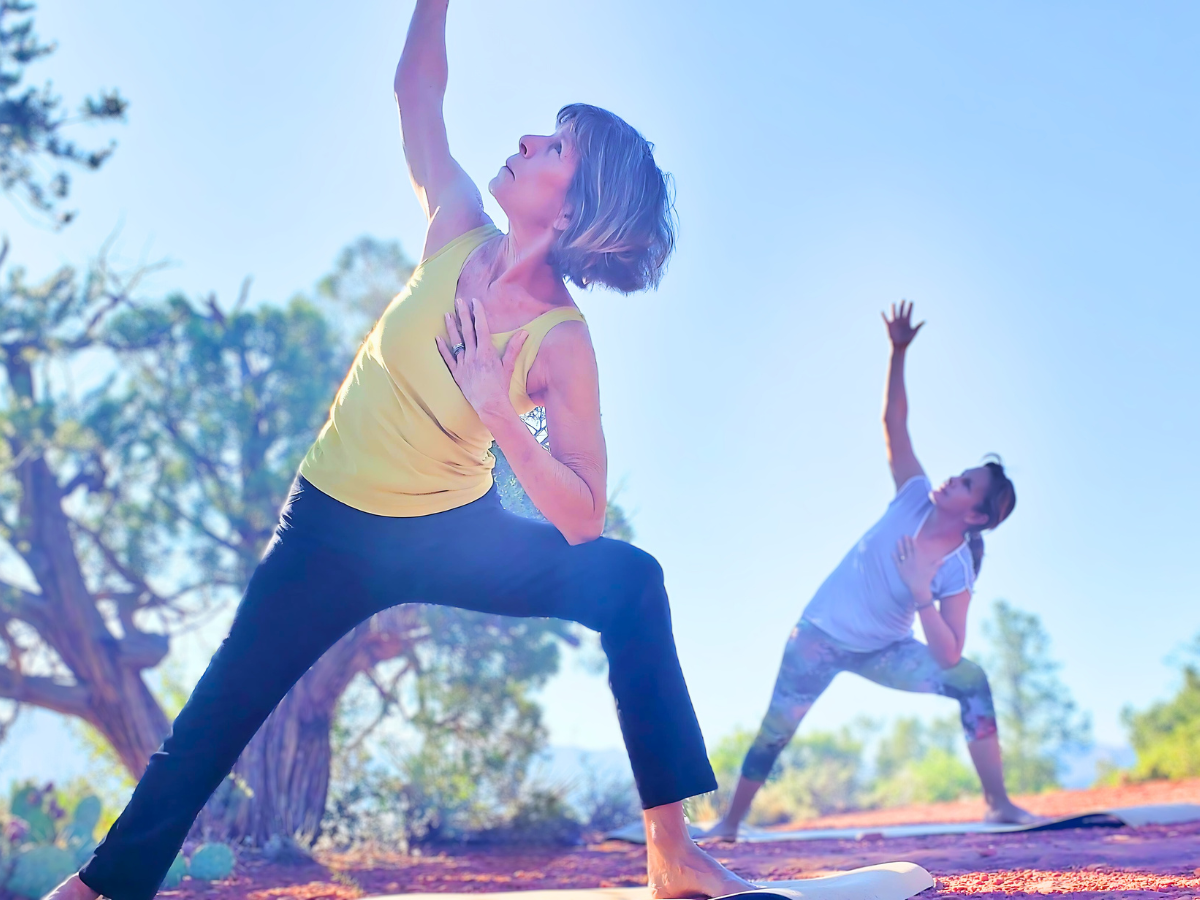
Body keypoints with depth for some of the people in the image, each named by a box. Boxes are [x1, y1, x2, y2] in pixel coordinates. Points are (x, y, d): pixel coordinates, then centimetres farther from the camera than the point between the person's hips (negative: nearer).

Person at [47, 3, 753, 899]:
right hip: (334, 528, 2)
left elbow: (581, 520, -25)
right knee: (217, 717, 4)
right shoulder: (459, 233, -13)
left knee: (629, 579, -22)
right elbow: (418, 83, -7)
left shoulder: (562, 343, -21)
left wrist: (497, 407, -35)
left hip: (456, 535, -2)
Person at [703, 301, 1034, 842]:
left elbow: (947, 655, -27)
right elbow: (893, 421, -14)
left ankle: (999, 805, -13)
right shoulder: (916, 498, -14)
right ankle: (730, 822, 14)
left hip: (882, 652, -1)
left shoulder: (957, 571, -20)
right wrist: (899, 352, -23)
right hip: (820, 637, 1)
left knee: (969, 680, -19)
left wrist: (920, 589, -38)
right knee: (775, 731, -2)